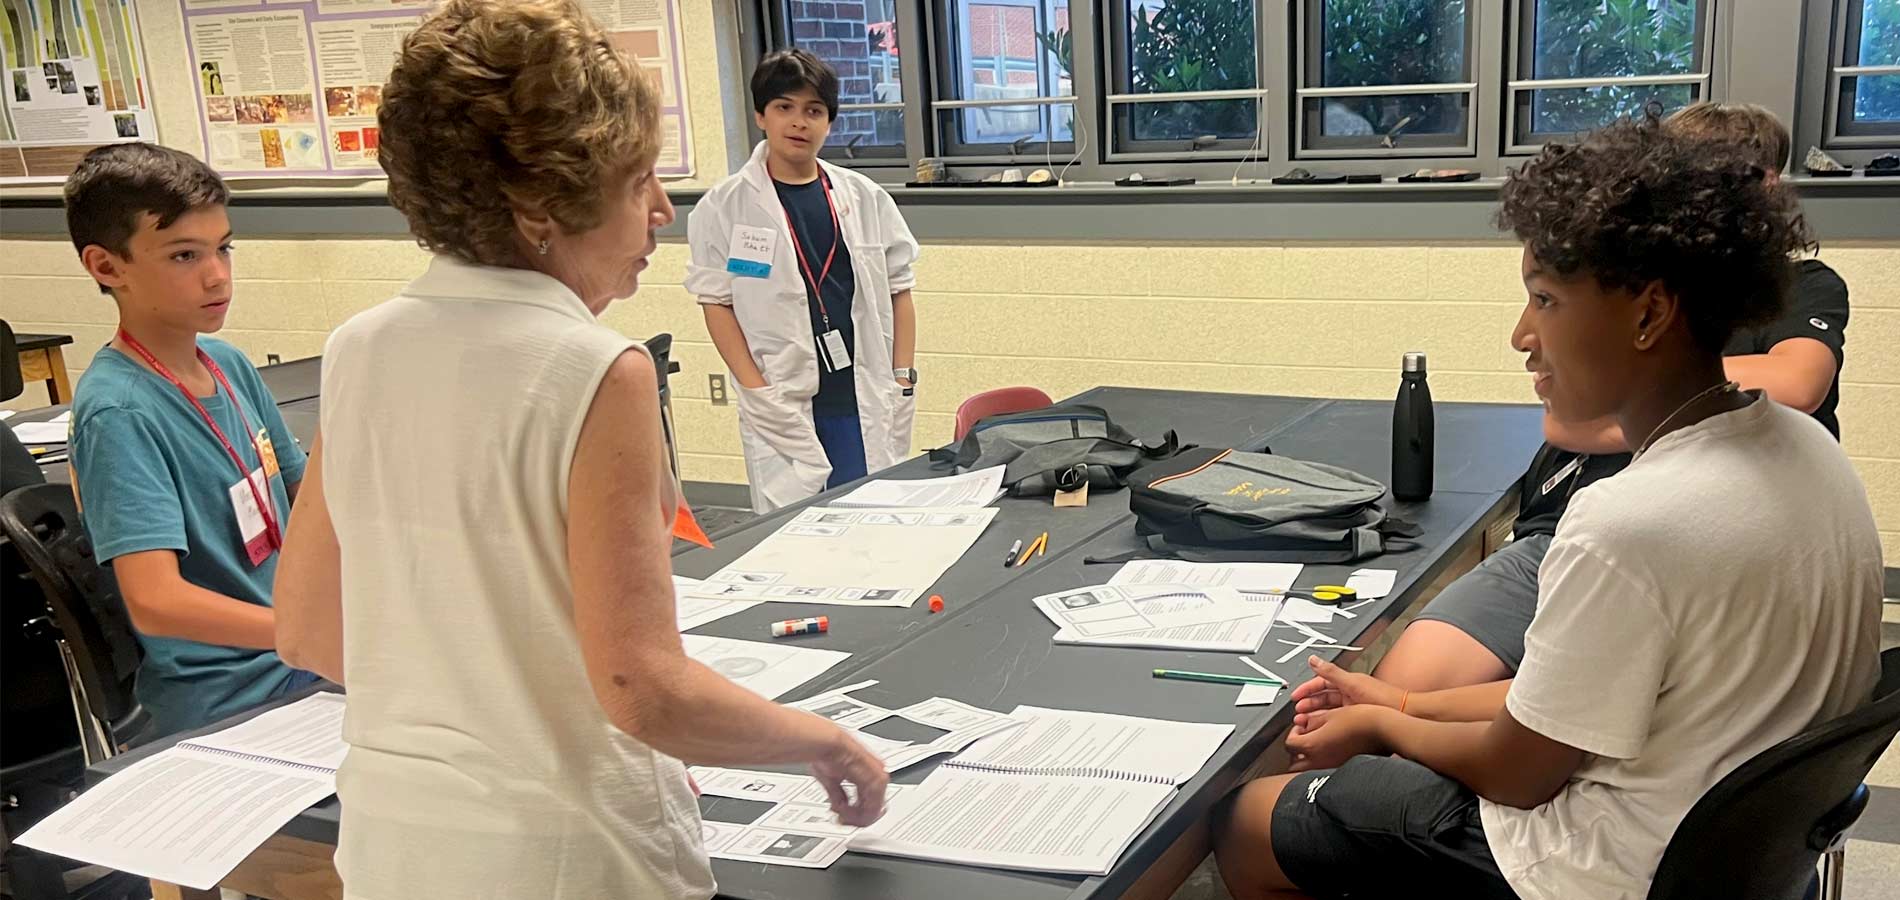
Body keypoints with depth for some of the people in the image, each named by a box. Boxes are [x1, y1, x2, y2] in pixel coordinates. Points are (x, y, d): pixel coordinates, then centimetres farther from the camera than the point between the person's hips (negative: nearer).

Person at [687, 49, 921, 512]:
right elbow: (716, 303, -1)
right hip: (784, 406, -2)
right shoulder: (725, 207, -1)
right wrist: (755, 389, -8)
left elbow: (898, 291, 11)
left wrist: (903, 379, 4)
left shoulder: (866, 198, 7)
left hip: (868, 404, 3)